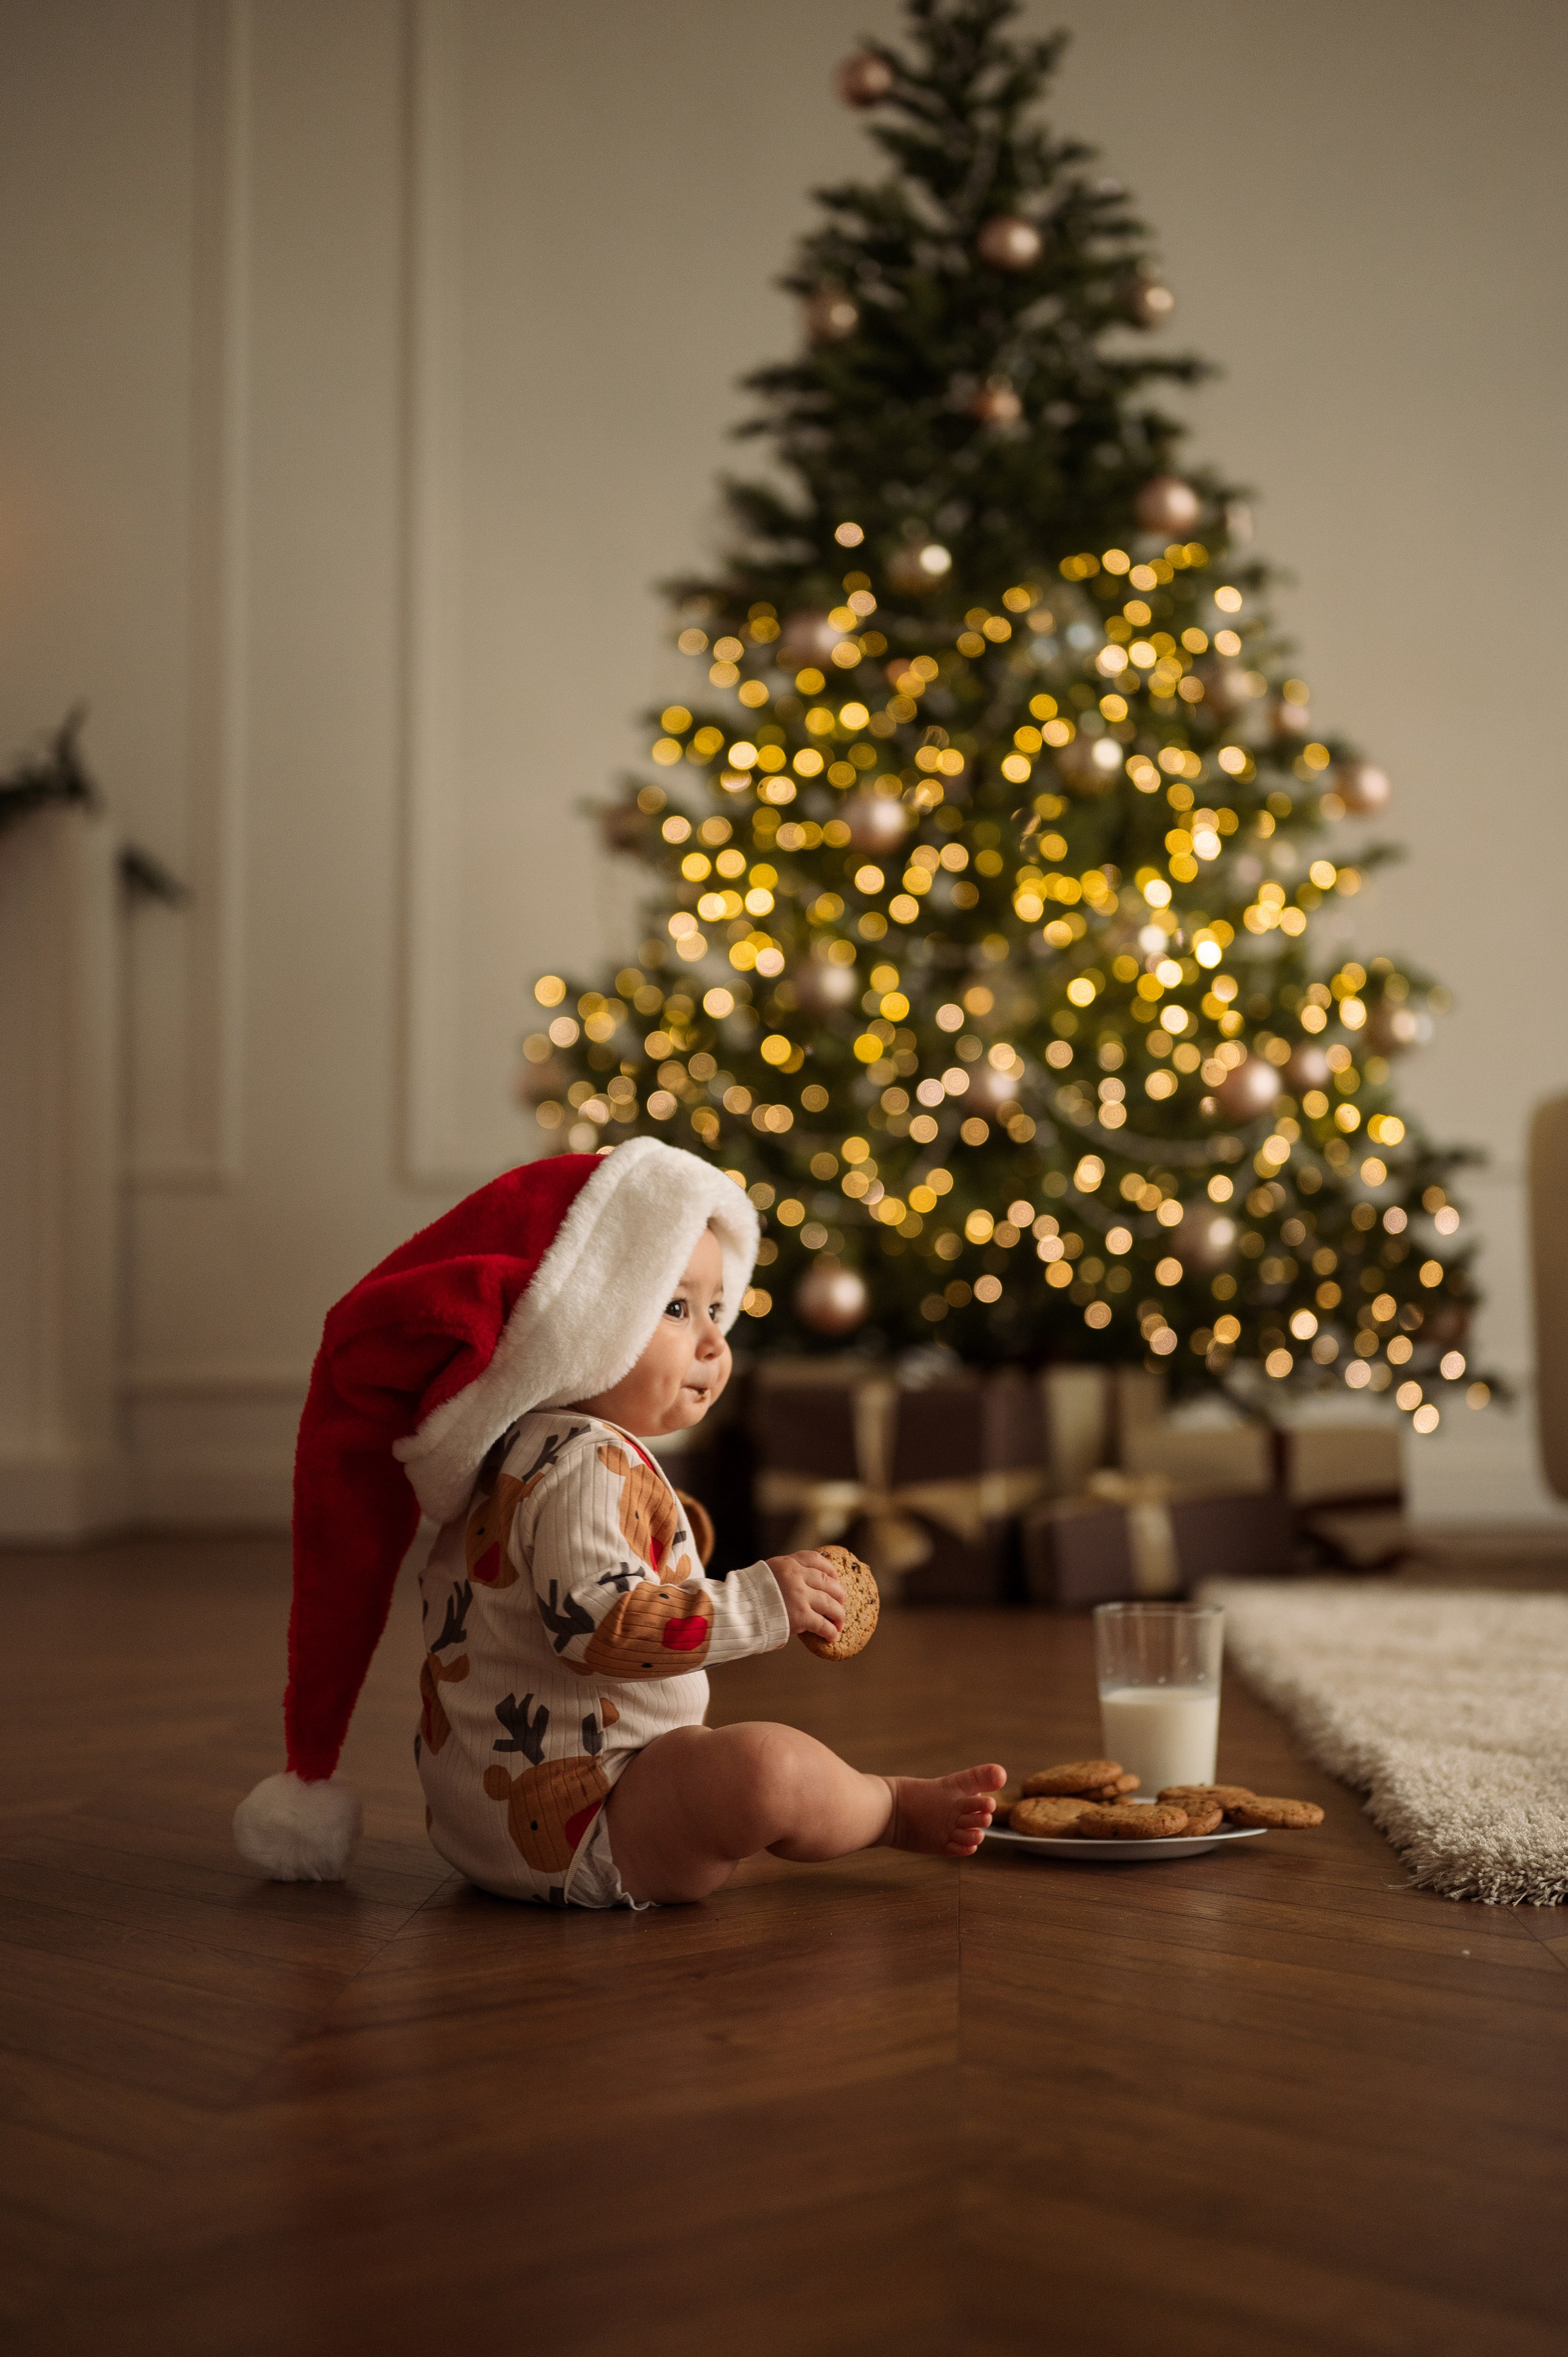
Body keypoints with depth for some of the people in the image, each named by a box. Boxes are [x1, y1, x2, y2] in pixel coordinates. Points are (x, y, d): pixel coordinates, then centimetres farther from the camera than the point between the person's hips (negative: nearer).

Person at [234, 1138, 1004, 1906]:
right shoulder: (583, 1468, -21)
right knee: (764, 1770, -26)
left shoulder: (529, 1452, 15)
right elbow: (596, 1624, -33)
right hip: (563, 1822, -12)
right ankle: (899, 1810, -5)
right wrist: (760, 1601, -29)